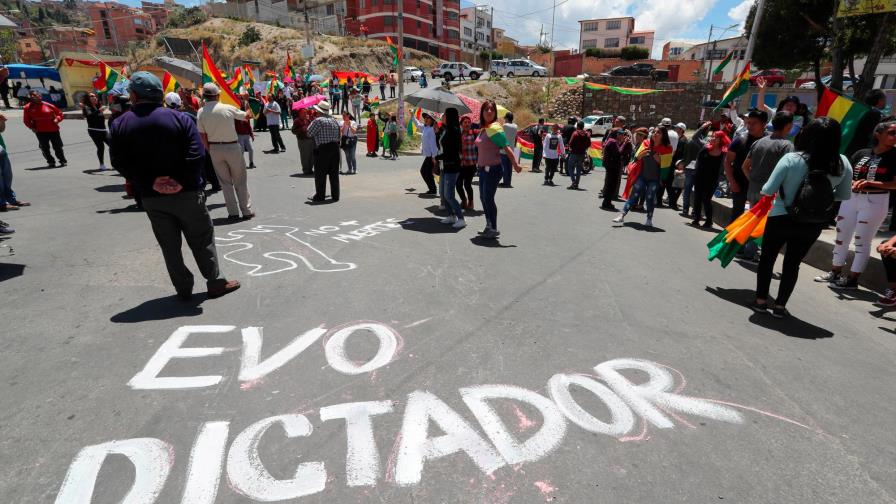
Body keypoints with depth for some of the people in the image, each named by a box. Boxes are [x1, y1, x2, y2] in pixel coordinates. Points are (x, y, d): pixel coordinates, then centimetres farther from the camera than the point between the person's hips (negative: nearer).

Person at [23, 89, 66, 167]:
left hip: (53, 130, -1)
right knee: (44, 148, 0)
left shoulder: (48, 105, -1)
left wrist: (57, 119, -10)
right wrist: (32, 127, -4)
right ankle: (51, 162, 12)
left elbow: (59, 113, 9)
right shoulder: (28, 108, 1)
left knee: (57, 146, 6)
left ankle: (63, 160, 19)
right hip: (40, 132, 1)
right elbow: (26, 120, 8)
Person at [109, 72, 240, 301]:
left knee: (169, 245, 11)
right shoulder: (179, 118, -5)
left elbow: (119, 163, -6)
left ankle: (184, 289, 19)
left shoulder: (120, 125, 1)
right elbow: (196, 154, -15)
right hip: (186, 192, -2)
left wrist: (149, 182, -9)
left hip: (151, 196, 2)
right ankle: (215, 282, 14)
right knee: (202, 239, 9)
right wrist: (183, 181, -14)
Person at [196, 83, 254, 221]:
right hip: (232, 147, -2)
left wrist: (210, 150, 10)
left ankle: (233, 212, 10)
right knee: (240, 181, 7)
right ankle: (246, 211, 8)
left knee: (225, 182, 10)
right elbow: (247, 116, 7)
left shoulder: (201, 112, -3)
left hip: (214, 148, 2)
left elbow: (202, 135, -3)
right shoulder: (228, 108, -10)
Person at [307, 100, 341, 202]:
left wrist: (311, 123, 8)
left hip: (322, 149, -6)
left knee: (320, 174, 2)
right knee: (334, 173, 10)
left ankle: (320, 196, 6)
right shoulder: (334, 120, 12)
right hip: (335, 147, 6)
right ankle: (335, 195, 13)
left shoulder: (318, 120, -10)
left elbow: (309, 133, -4)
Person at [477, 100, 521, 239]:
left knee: (488, 198, -5)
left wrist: (515, 164, -29)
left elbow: (506, 148, -21)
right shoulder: (483, 129, 10)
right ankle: (489, 226, 28)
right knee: (483, 197, 14)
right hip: (483, 169, 9)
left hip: (492, 169, -9)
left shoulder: (494, 128, -14)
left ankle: (494, 229, 7)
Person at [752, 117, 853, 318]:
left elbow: (768, 190, -19)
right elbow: (843, 196, 3)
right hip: (813, 224, 3)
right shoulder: (843, 164, -8)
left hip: (781, 219, -3)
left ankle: (761, 300, 22)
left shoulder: (791, 159, -20)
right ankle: (780, 305, 20)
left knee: (767, 258, 15)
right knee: (793, 263, 15)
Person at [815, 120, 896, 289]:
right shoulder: (861, 153, 5)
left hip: (875, 202, -4)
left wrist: (870, 183, -22)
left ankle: (853, 278, 9)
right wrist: (856, 184, -9)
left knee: (862, 241, 1)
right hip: (851, 198, 4)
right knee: (842, 236, 11)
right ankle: (835, 272, 24)